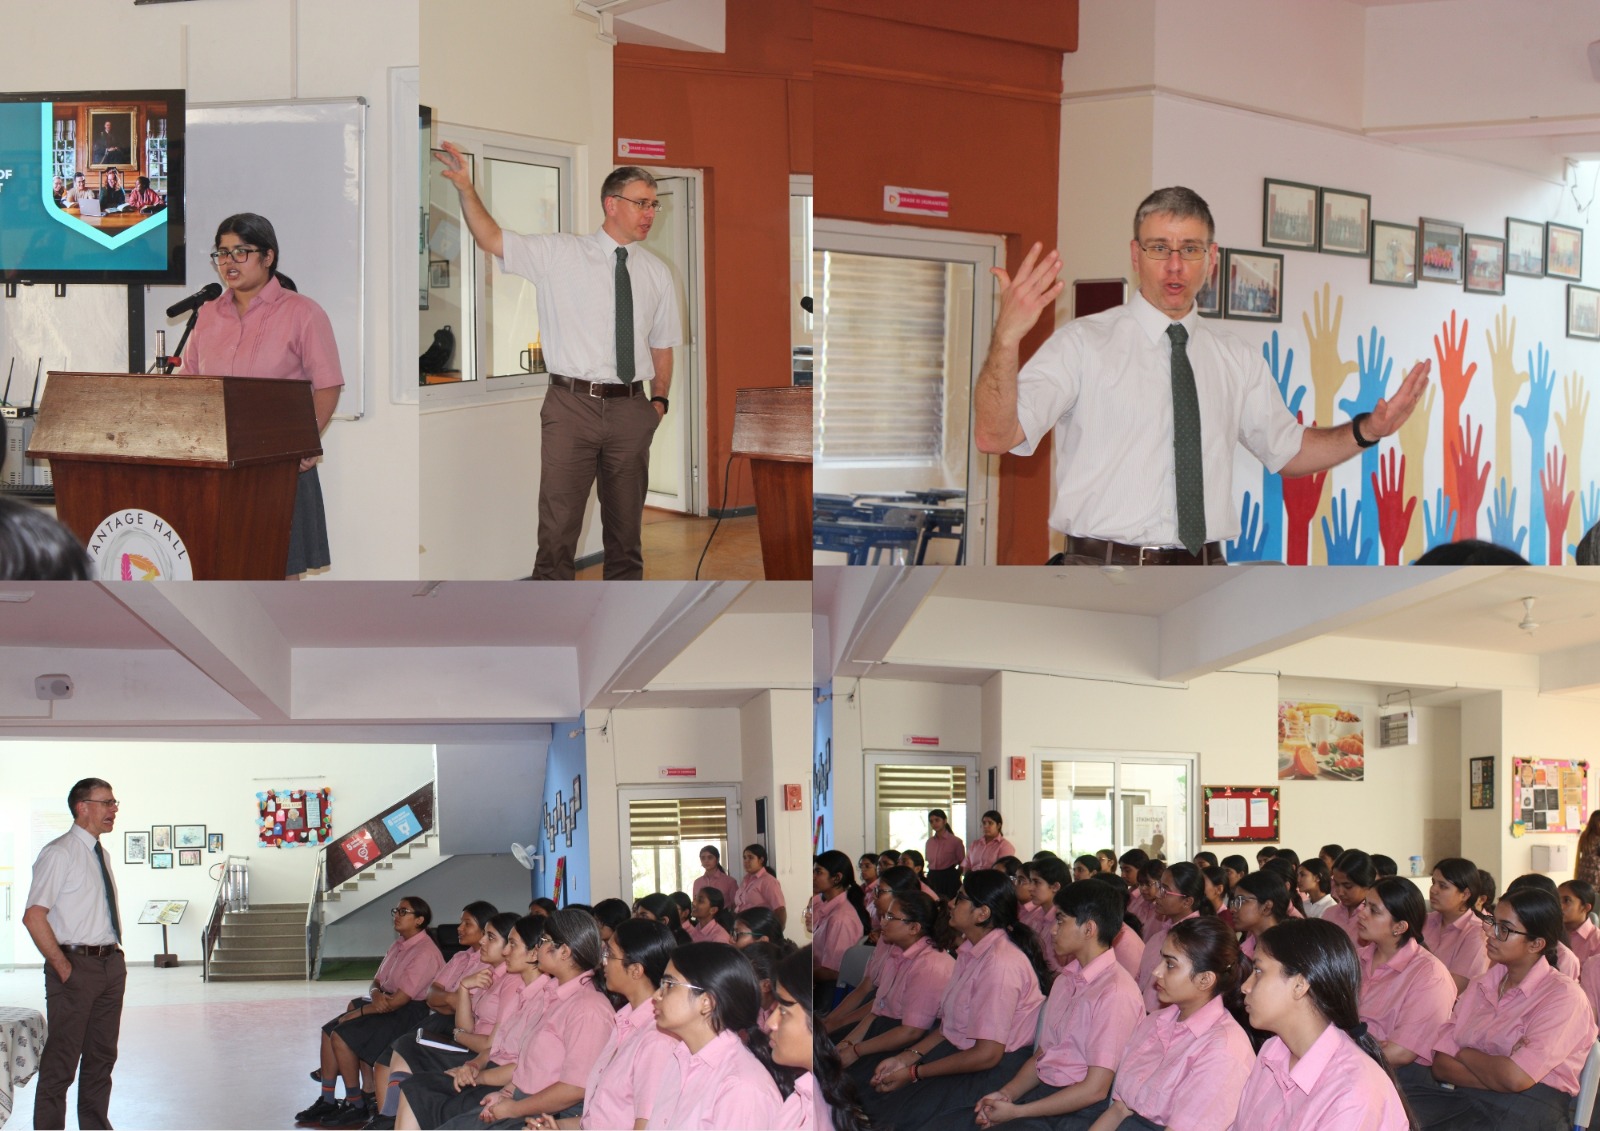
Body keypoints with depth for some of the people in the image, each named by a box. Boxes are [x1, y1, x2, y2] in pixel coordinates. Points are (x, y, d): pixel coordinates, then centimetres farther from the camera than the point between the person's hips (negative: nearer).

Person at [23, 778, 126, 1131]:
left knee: (102, 1055, 13)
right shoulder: (59, 854, -11)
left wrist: (116, 954, 10)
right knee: (62, 1059, -5)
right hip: (75, 965, -8)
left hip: (110, 965, 8)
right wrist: (63, 966, -17)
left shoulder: (100, 855, 15)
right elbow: (33, 916, -16)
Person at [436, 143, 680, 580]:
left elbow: (662, 344, 16)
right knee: (558, 525, -4)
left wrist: (659, 401, 5)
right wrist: (466, 189, -15)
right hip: (572, 404, -3)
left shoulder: (657, 273, 10)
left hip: (630, 409, 3)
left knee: (626, 524, 12)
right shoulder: (560, 254, 1)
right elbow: (492, 240, -2)